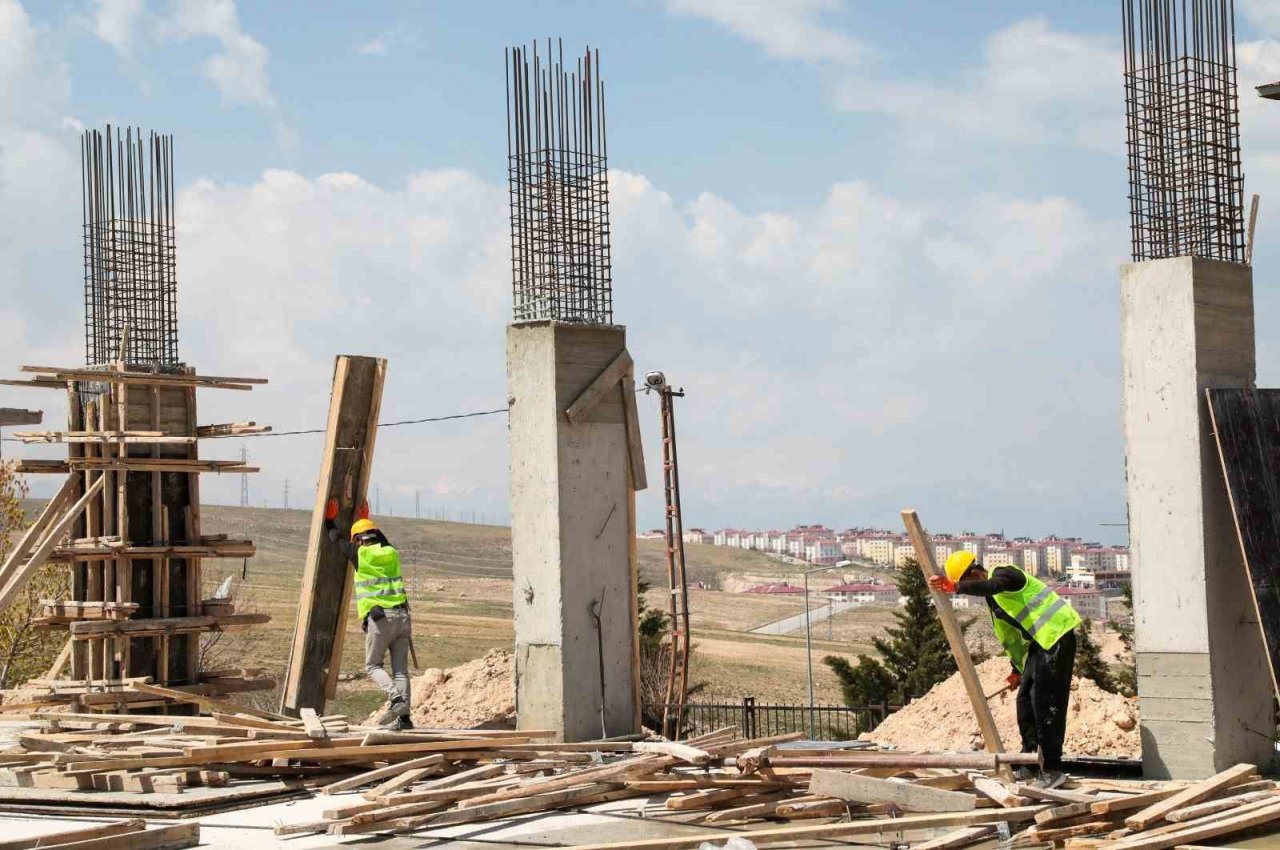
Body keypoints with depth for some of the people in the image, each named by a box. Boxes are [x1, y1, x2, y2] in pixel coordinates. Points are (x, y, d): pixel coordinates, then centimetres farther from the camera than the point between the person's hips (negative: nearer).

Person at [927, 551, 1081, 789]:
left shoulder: (1004, 575, -11)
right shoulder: (993, 598, 18)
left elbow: (990, 586, -37)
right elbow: (1012, 635, 25)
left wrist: (955, 587, -48)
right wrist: (1018, 669, 26)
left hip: (1057, 637, -10)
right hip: (1040, 642, 11)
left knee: (1046, 706, -12)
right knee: (1025, 702, 11)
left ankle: (1052, 771, -10)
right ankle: (1030, 767, 18)